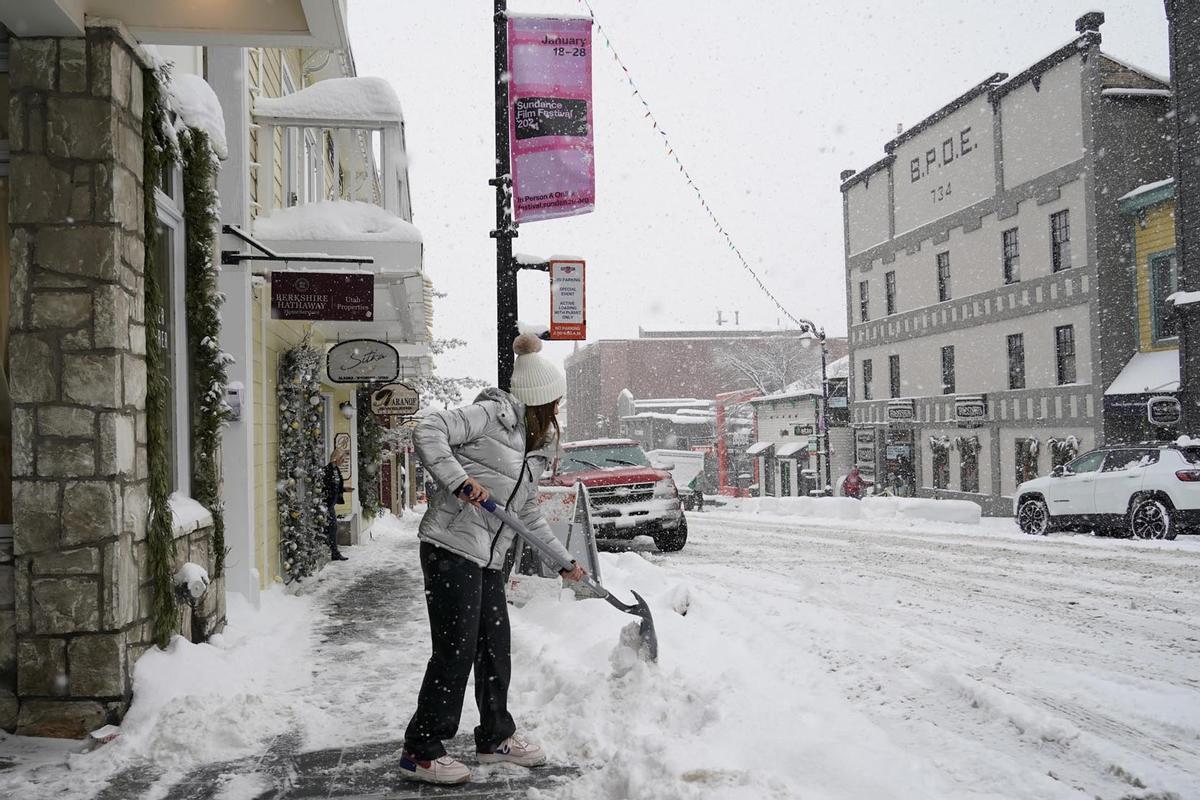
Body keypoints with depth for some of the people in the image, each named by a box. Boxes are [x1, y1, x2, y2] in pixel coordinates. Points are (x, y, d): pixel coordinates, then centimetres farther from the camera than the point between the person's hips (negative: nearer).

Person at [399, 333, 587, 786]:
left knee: (495, 648, 15)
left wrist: (564, 561, 26)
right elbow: (428, 433, -17)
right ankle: (422, 752, 2)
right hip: (452, 548, -9)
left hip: (489, 559, 9)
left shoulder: (535, 446, 20)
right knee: (455, 650, -7)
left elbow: (528, 513, 26)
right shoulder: (492, 415, -7)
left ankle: (495, 737, 30)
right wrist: (459, 481, -27)